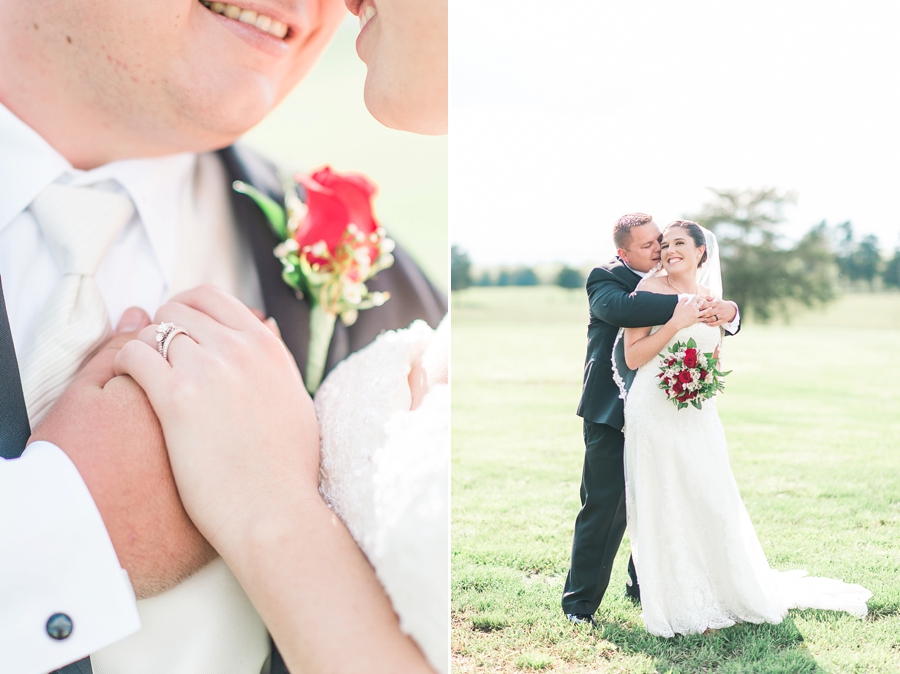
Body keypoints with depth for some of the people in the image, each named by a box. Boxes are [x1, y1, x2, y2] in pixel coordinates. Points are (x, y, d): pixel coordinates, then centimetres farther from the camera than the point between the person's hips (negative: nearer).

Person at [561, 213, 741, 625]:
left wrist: (727, 311, -20)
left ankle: (644, 586, 33)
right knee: (603, 509, -4)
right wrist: (683, 307, -37)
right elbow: (623, 308, -32)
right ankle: (580, 602, 7)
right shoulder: (605, 279, -9)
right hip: (611, 413, -6)